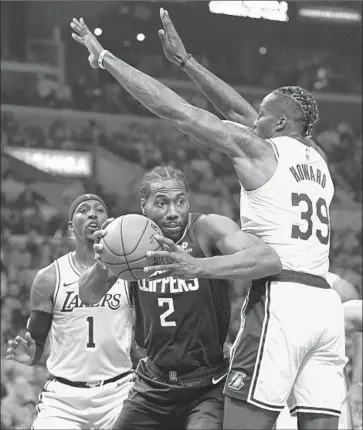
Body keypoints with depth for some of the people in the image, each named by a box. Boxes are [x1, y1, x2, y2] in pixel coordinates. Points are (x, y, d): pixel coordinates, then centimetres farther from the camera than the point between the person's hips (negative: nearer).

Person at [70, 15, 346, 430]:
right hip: (326, 302, 7)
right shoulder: (316, 157, 20)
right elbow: (240, 111, 31)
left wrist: (103, 56, 9)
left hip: (279, 298, -7)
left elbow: (173, 108, 2)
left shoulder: (258, 150, 1)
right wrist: (186, 60, 38)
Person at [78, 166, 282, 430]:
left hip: (209, 385, -5)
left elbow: (271, 261, -35)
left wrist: (196, 267, -49)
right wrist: (103, 265, -33)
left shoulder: (207, 228, -18)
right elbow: (88, 296, -9)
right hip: (154, 382, 5)